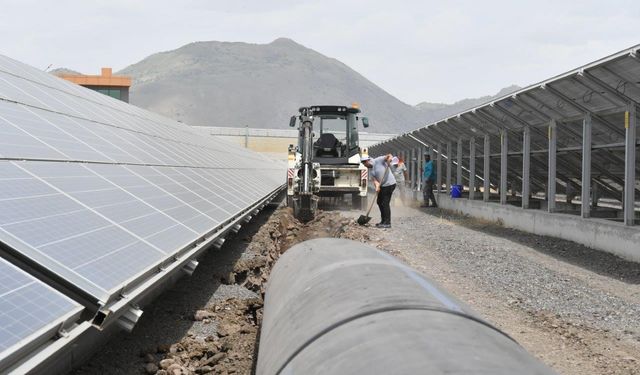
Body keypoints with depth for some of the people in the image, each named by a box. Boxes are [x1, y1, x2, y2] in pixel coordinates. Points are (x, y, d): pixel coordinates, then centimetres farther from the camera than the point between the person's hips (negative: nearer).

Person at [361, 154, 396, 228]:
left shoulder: (378, 160, -8)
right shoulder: (371, 170, 13)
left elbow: (389, 156, -14)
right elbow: (374, 180, 2)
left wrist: (389, 158, -37)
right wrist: (377, 186, -17)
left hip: (389, 184, -10)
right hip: (383, 186, 10)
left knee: (385, 203, -8)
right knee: (379, 202, 16)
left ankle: (387, 223, -3)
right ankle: (383, 221, 27)